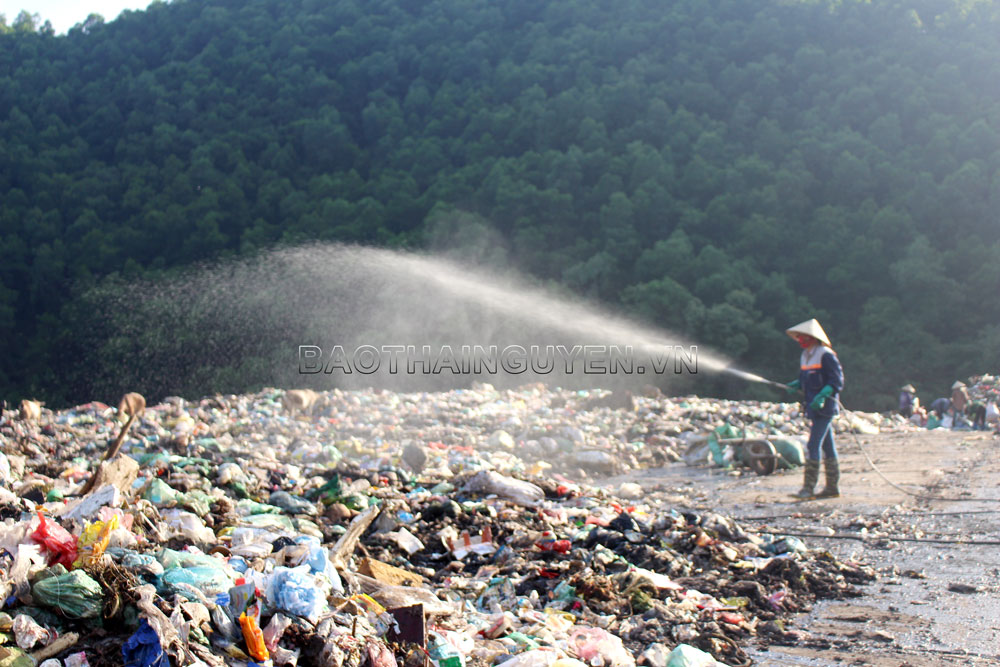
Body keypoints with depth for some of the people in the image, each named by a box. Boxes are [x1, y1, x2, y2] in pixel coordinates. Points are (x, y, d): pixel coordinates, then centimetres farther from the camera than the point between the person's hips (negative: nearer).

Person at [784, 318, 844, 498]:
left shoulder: (825, 355, -13)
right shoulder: (805, 356, 14)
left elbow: (837, 381, -14)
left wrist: (822, 396, -26)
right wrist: (795, 385, 1)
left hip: (825, 407, -9)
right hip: (814, 407, 9)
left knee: (813, 445, -13)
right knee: (827, 446, 12)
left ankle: (808, 487, -13)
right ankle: (832, 487, 18)